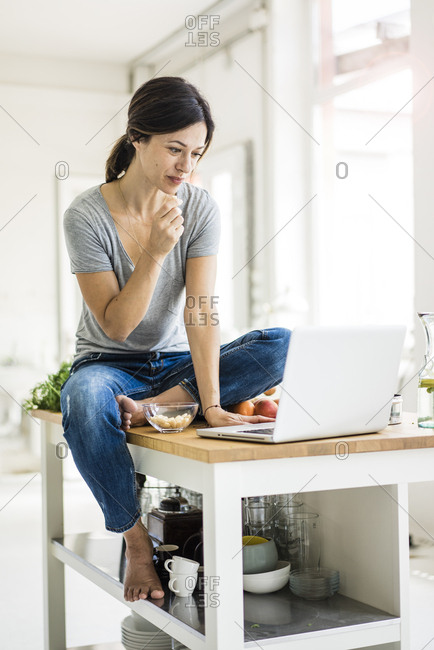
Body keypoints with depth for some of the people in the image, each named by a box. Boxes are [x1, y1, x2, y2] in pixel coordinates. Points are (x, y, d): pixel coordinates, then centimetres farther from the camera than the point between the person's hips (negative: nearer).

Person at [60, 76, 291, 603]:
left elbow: (201, 310, -16)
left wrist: (211, 402, -28)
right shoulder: (86, 215, -16)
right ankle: (137, 540, -21)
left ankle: (150, 409, -26)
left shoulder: (199, 207, -7)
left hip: (176, 363, 3)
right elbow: (115, 326, -19)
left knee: (283, 344, -21)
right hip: (109, 365, -3)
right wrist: (155, 252, -32)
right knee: (84, 402, -40)